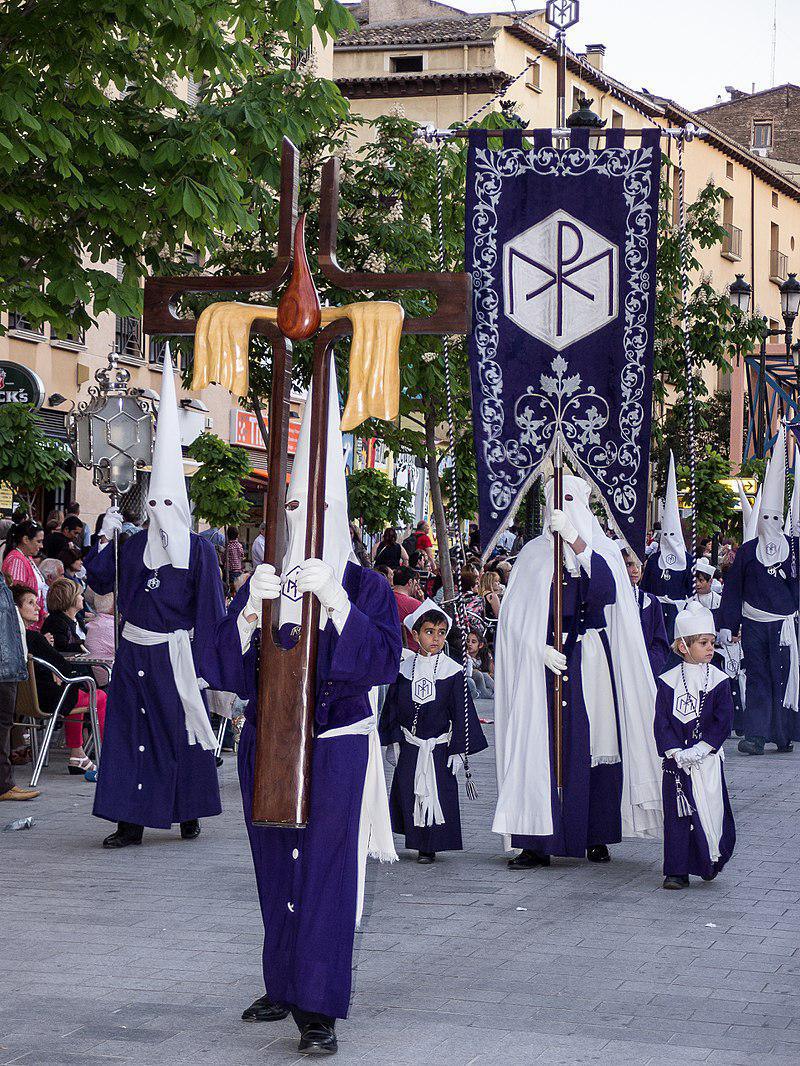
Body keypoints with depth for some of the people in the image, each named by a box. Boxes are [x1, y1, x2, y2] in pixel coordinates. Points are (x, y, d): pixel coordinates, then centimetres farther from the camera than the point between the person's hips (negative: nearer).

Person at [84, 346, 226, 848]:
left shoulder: (199, 550, -4)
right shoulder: (135, 545, 9)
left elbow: (210, 607, -5)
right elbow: (102, 582, 10)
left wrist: (207, 655, -9)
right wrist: (106, 536, 2)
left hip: (176, 654, -4)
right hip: (134, 651, 4)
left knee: (183, 731, 5)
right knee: (130, 731, 0)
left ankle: (189, 815, 18)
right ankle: (131, 821, 2)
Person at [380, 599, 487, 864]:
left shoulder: (452, 671, -4)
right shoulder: (404, 668, 2)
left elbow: (461, 711, -3)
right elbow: (393, 705, 8)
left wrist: (458, 750, -6)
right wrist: (394, 741, 5)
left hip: (439, 746, -2)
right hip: (409, 746, 2)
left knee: (437, 795, -2)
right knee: (407, 791, 4)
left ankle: (430, 847, 6)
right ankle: (416, 841, 16)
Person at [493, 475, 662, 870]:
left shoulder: (604, 550, 7)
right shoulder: (534, 553, 8)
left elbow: (607, 590, -15)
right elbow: (517, 615, 3)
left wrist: (575, 540, -22)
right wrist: (540, 649, -13)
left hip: (593, 661, 0)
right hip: (546, 659, 0)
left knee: (598, 744, -2)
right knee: (542, 746, -7)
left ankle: (597, 836, 8)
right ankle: (537, 841, -7)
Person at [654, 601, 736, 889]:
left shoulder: (718, 681, 1)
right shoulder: (668, 682, 1)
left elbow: (723, 722, -5)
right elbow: (662, 722, -1)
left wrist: (699, 750, -14)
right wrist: (677, 752, -13)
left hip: (708, 760, 0)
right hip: (677, 760, 0)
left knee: (711, 809, -1)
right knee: (677, 814, 1)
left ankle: (711, 862, 20)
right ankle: (677, 872, 6)